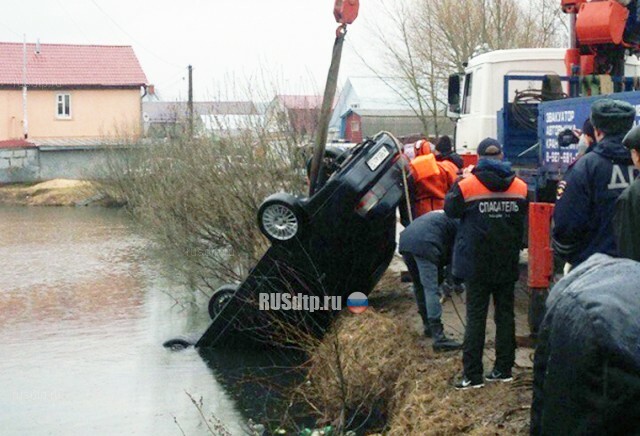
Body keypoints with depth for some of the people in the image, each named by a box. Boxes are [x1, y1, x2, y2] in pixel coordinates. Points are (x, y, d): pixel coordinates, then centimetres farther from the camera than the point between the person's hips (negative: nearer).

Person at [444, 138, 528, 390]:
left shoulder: (467, 185, -11)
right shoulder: (520, 187, 0)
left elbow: (450, 210, 5)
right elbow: (525, 223, 11)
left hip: (478, 265, -3)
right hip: (508, 264, 3)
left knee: (476, 317, 0)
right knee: (505, 314, 12)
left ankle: (472, 375, -1)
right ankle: (504, 369, 15)